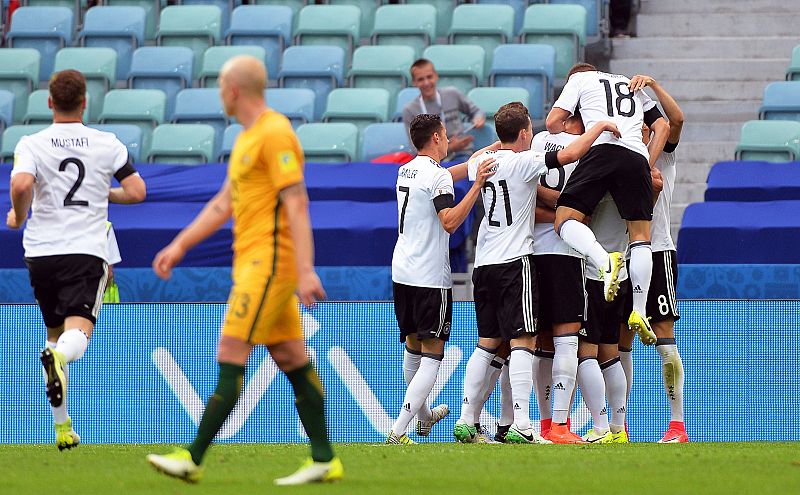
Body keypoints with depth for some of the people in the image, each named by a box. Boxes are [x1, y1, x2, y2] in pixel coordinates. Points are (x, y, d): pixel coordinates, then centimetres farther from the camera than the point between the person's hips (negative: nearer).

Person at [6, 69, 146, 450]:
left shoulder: (31, 144, -1)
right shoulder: (107, 144, 4)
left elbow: (21, 184, -19)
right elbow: (137, 192, 4)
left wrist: (18, 216, 0)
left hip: (41, 251, 1)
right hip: (88, 251, -1)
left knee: (55, 334, 17)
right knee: (77, 334, -12)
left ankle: (62, 426, 18)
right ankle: (58, 359, -51)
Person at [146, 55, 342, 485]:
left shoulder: (275, 134, -13)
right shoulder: (248, 137, 18)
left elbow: (297, 204, -19)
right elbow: (224, 203, 25)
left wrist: (305, 271, -25)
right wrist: (180, 245, 22)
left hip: (268, 263, -10)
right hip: (253, 262, 10)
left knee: (230, 357, -10)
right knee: (292, 360, 9)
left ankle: (193, 458, -10)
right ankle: (324, 461, 10)